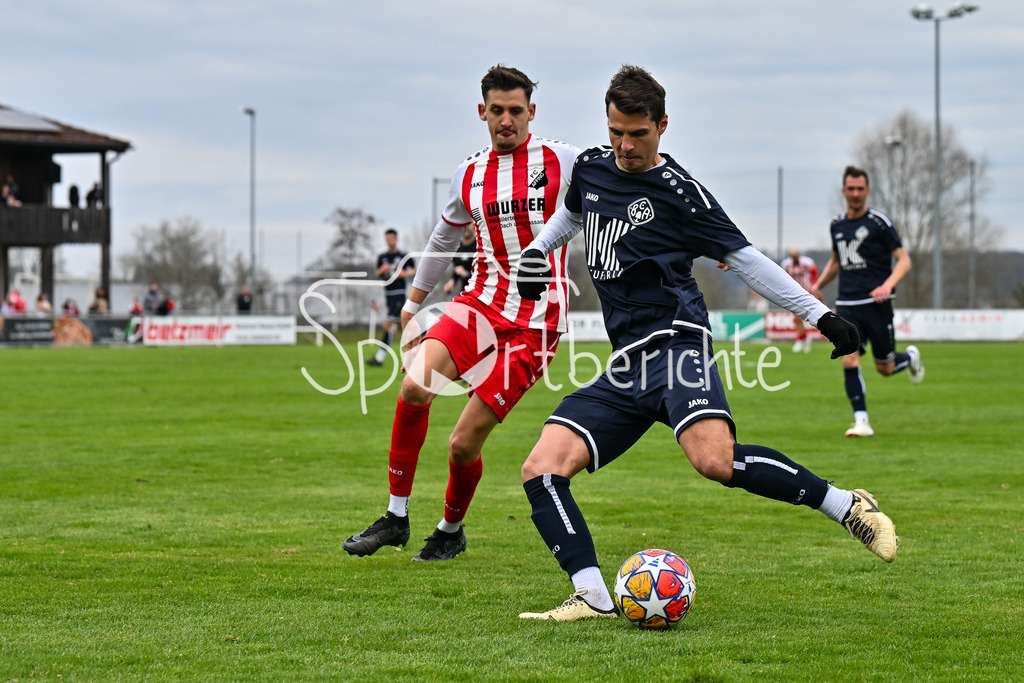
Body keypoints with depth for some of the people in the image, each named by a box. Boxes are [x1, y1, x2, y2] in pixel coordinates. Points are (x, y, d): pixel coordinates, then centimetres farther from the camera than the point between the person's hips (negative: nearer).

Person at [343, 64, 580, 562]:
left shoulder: (561, 162, -4)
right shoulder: (469, 175, 10)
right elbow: (445, 236, 26)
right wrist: (414, 301, 33)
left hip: (534, 322, -4)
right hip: (480, 303, 4)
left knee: (463, 445, -7)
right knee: (414, 388, -23)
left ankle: (451, 531, 23)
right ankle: (396, 517, -9)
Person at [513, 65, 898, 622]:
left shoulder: (678, 191, -2)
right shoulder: (590, 167, 15)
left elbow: (744, 258, 2)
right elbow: (571, 213, 39)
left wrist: (819, 314, 0)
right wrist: (536, 250, 22)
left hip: (673, 341, -6)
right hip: (625, 367, 7)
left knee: (715, 459, -32)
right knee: (541, 471, -11)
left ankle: (848, 507, -17)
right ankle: (592, 597, -15)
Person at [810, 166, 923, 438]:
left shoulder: (878, 222, -5)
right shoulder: (837, 225, 11)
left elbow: (904, 260, -6)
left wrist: (888, 284, -22)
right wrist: (818, 285, 18)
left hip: (876, 303, -4)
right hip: (847, 305, 4)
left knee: (885, 369, 4)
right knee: (849, 360, -13)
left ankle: (911, 357, 39)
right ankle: (861, 421, -8)